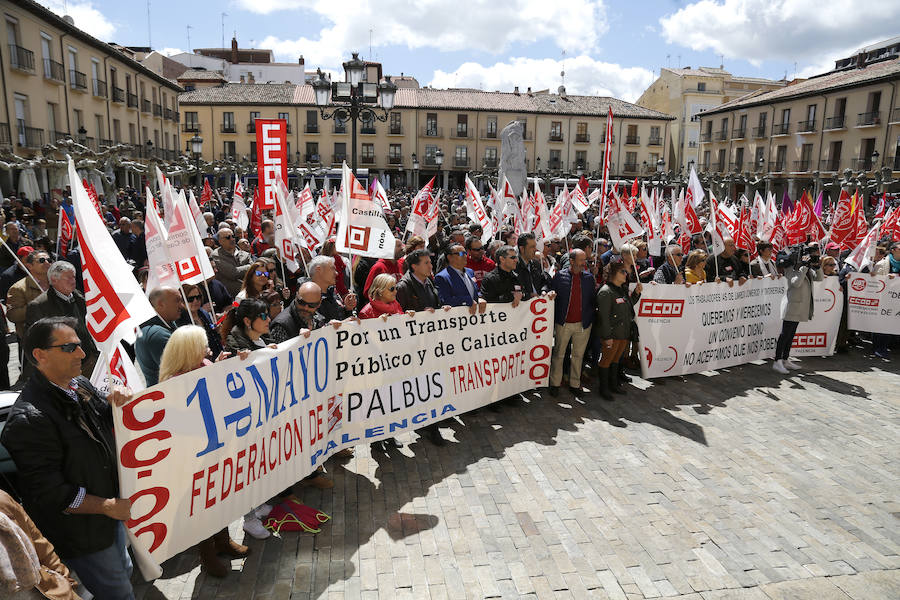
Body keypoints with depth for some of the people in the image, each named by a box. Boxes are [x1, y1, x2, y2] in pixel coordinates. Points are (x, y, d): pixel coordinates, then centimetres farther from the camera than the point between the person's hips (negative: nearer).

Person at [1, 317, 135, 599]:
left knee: (125, 572, 26)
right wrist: (108, 506, -22)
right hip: (83, 535, -8)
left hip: (111, 512, 8)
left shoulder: (80, 385, 0)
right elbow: (49, 492, -26)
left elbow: (108, 422, 16)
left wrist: (115, 400, -7)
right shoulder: (29, 419, -27)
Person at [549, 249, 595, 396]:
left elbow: (592, 300, 7)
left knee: (578, 355, 12)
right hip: (563, 323, -2)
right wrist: (552, 321, -6)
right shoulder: (559, 276, -5)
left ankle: (575, 384, 25)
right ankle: (555, 384, 20)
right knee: (558, 354, 8)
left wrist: (591, 320, 1)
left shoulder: (589, 277, 4)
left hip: (583, 324, 2)